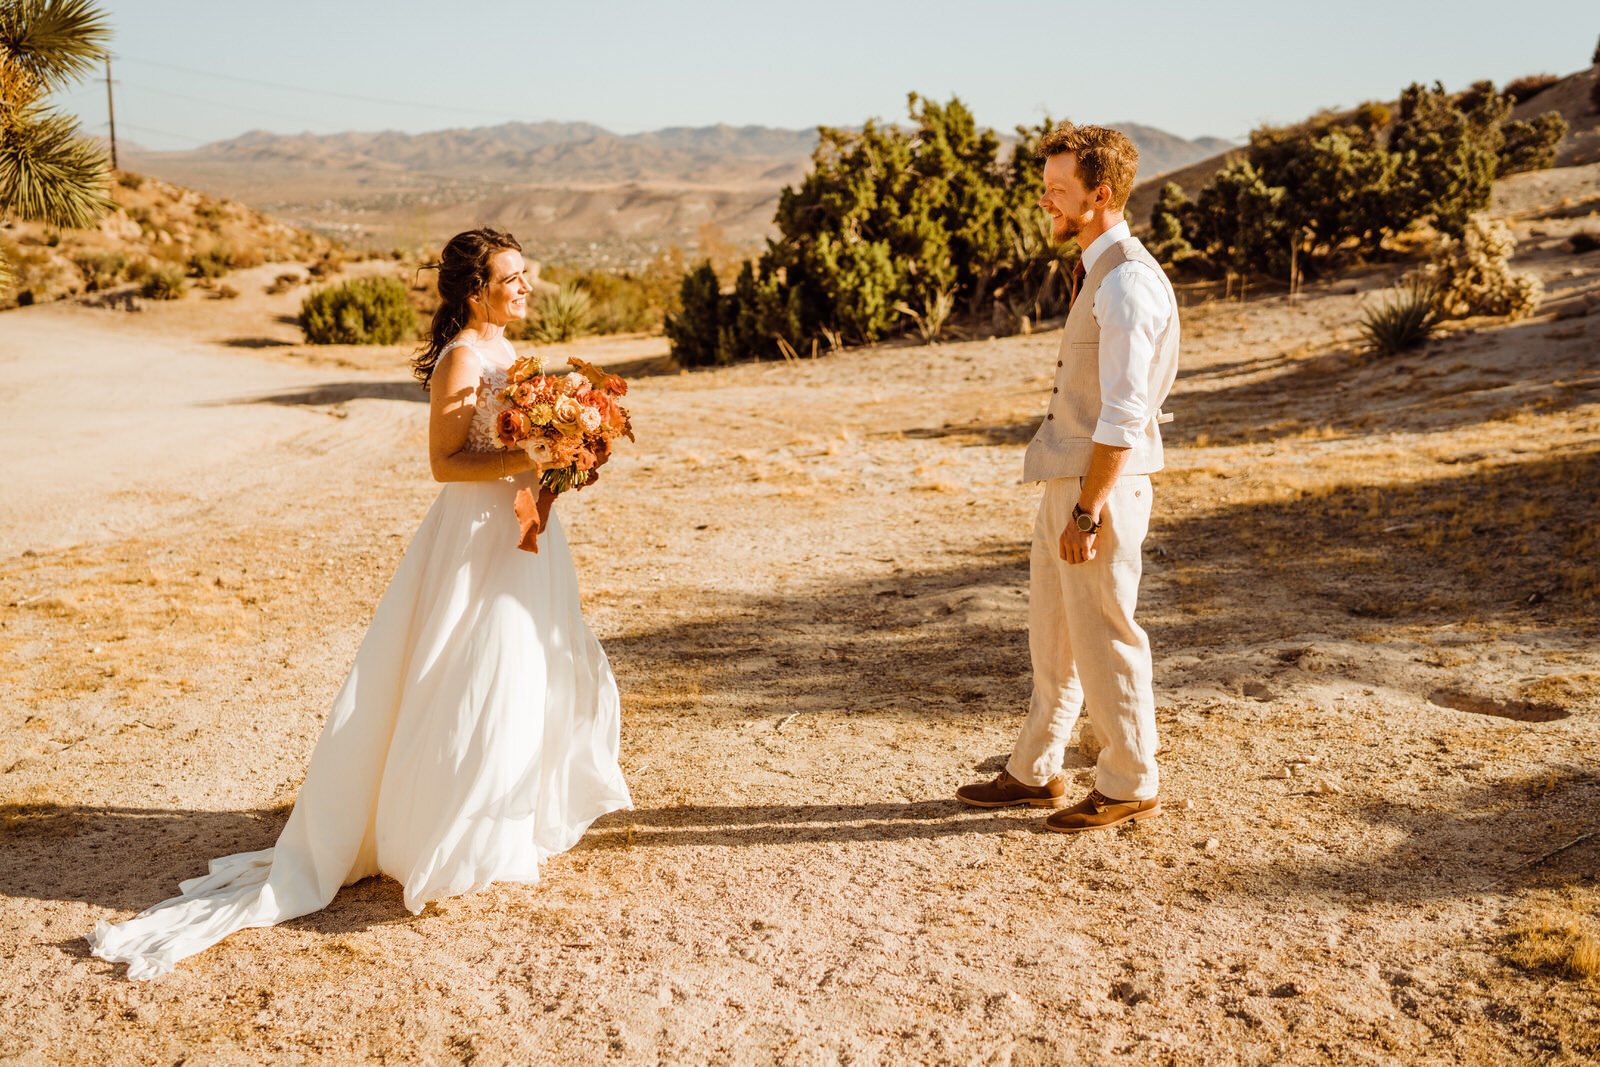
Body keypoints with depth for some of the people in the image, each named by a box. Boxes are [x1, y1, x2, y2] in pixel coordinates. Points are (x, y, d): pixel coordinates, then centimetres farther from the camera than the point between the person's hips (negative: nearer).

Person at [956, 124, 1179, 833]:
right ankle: (1034, 773, 29)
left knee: (1103, 641, 2)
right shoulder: (1097, 272, 14)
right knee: (1052, 634, 16)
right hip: (1068, 481, 10)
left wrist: (1087, 512, -22)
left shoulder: (1126, 282, -18)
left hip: (1101, 488, -10)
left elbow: (1123, 414, -22)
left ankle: (1130, 786, 18)